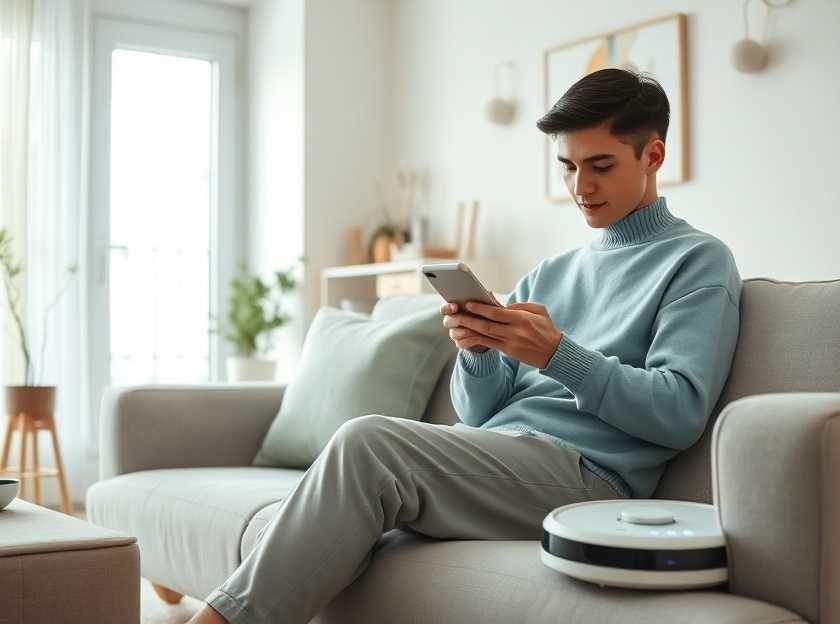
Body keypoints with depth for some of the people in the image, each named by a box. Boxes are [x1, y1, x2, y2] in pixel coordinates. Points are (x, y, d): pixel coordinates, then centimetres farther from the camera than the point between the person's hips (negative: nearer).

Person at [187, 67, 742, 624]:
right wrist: (478, 351, -3)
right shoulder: (549, 275, 26)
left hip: (585, 474, -6)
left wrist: (559, 354, -18)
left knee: (368, 442, -26)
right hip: (489, 469, 7)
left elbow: (681, 412, -8)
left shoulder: (698, 260, 7)